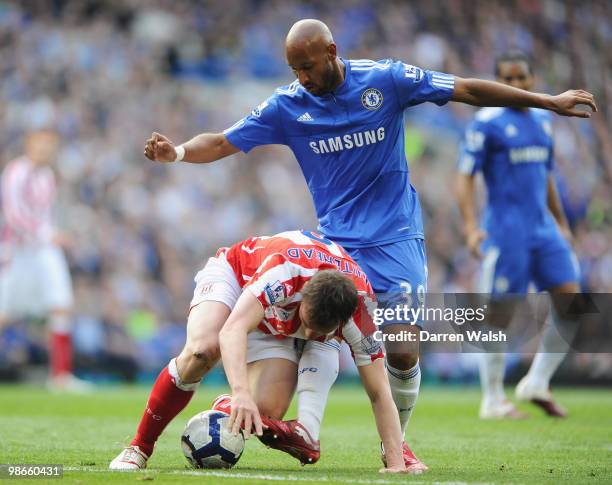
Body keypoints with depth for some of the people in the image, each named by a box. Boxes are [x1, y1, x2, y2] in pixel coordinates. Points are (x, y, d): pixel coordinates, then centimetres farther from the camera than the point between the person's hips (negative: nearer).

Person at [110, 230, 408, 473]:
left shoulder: (360, 311, -30)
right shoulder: (286, 270, -42)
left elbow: (379, 394, -23)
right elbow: (232, 329, -53)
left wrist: (396, 462, -30)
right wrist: (241, 392, -67)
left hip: (277, 329, 3)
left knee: (266, 414, -21)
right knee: (202, 349, -36)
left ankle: (224, 406, 15)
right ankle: (139, 447, -21)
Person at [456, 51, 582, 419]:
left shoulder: (543, 120, 14)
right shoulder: (487, 123, -6)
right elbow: (466, 177, -9)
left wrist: (562, 224, 26)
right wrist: (472, 227, -20)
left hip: (544, 229, 7)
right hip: (506, 232, -6)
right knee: (501, 315, -4)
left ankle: (538, 383, 8)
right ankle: (493, 401, 6)